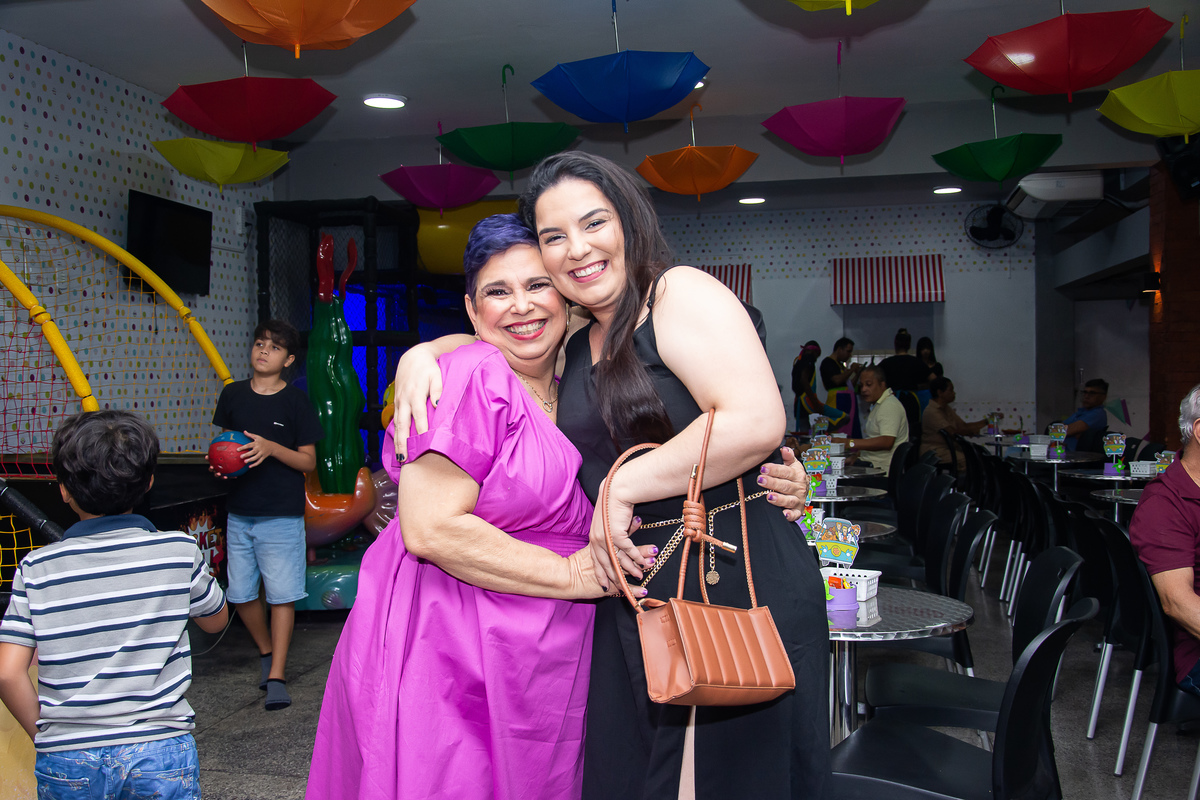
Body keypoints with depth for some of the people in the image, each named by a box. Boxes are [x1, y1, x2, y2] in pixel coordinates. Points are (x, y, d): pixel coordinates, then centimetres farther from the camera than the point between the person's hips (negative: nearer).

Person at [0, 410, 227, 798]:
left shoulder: (37, 569, -6)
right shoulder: (180, 551, -7)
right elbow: (215, 620, 10)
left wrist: (43, 734, 7)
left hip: (66, 760, 1)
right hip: (163, 753, -1)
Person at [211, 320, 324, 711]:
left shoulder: (296, 401, -5)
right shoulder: (232, 395, 6)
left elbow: (309, 461, -5)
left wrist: (271, 448, -20)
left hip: (282, 515, -4)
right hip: (239, 513, 4)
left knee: (282, 594, -4)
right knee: (240, 593, 10)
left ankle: (277, 677, 3)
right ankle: (266, 653, 33)